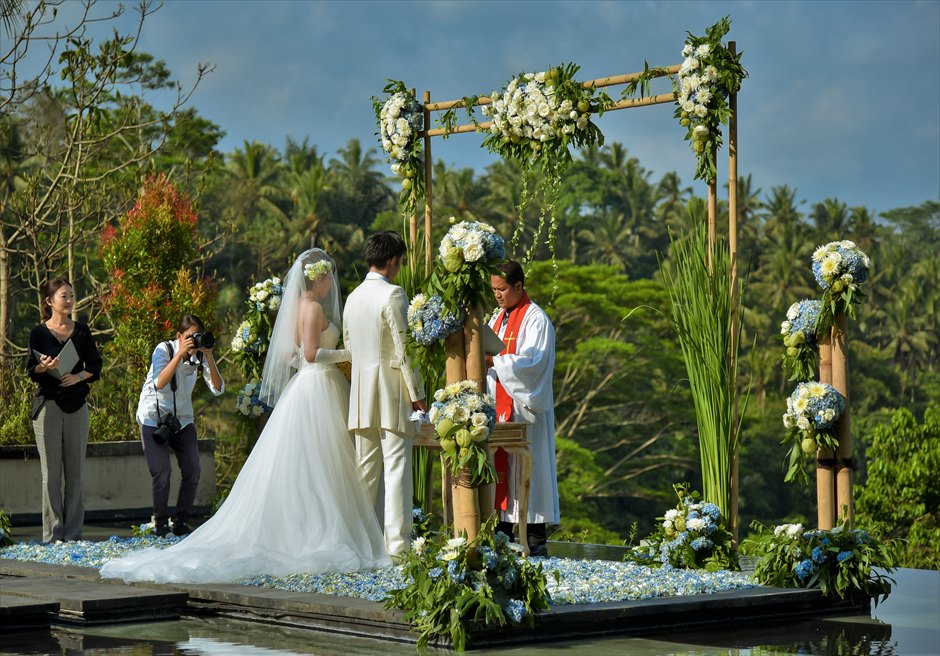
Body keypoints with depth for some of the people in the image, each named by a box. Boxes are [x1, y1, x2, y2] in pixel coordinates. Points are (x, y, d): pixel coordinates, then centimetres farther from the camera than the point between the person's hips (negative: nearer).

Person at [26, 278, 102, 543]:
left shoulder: (82, 331, 9)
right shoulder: (39, 333, 1)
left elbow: (95, 366, 10)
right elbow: (30, 370, 0)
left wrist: (79, 376, -9)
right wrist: (45, 367, -22)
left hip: (77, 404, 3)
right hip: (48, 404, -3)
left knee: (76, 472, 3)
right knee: (51, 473, -3)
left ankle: (73, 532, 7)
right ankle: (53, 533, 1)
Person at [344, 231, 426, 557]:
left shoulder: (353, 297, 12)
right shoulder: (393, 294, -11)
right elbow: (404, 348, -13)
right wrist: (417, 394, -9)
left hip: (361, 392, 7)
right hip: (392, 391, -7)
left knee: (366, 468, 11)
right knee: (396, 468, -5)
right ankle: (397, 542, -6)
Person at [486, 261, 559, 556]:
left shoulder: (535, 319, -8)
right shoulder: (498, 319, 17)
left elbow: (532, 361, -18)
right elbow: (487, 354, 16)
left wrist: (493, 360, -23)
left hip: (524, 407, -7)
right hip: (499, 407, 7)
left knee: (527, 468, -6)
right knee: (501, 467, 5)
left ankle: (536, 539, -2)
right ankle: (503, 534, 8)